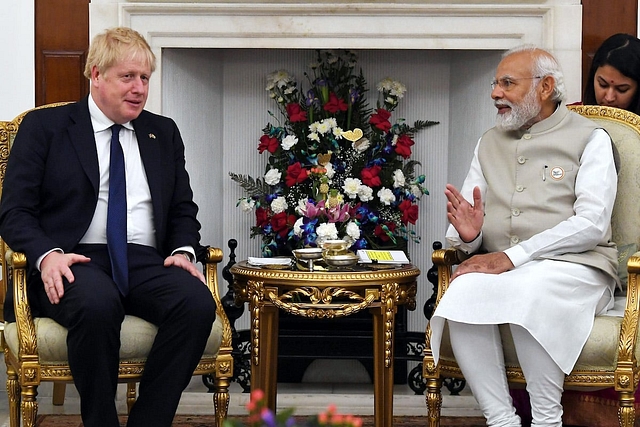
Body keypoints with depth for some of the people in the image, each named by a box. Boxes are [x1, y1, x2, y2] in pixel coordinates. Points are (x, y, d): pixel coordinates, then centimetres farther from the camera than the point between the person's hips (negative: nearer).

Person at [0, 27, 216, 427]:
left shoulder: (164, 133, 21)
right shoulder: (45, 126, 9)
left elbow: (183, 209, 23)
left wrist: (183, 250, 0)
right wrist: (47, 254, -17)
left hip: (145, 261, 4)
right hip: (75, 262, -3)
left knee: (198, 302, -30)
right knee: (97, 304, -39)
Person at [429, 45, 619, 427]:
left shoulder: (589, 138, 3)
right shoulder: (490, 144, 20)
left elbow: (592, 223, -11)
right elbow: (464, 229, 17)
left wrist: (513, 257, -18)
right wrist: (468, 234, -11)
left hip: (574, 265, -4)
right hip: (498, 266, 4)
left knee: (526, 290, -37)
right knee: (464, 292, -30)